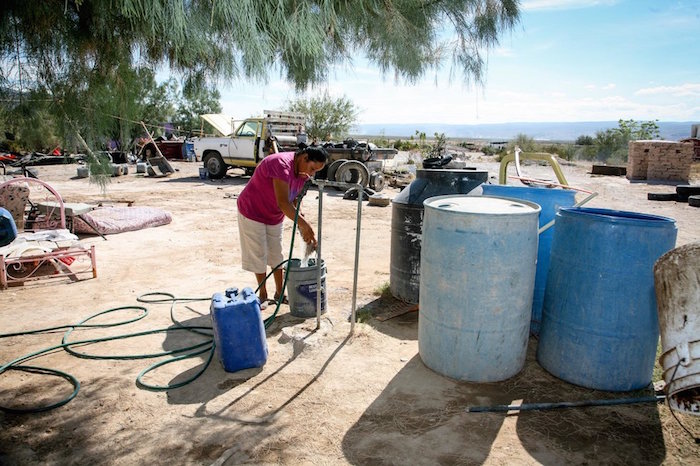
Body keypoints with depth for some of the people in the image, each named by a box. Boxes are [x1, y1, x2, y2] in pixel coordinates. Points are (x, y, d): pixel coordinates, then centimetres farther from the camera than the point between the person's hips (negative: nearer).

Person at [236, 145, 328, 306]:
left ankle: (279, 293, 25)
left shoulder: (303, 171, -6)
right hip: (252, 213, -8)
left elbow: (294, 200, -1)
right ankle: (262, 295, 18)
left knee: (276, 255, 13)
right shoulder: (282, 165, -34)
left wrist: (302, 226, -14)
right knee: (259, 255, 2)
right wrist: (305, 225, -40)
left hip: (274, 217, 8)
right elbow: (283, 203, -39)